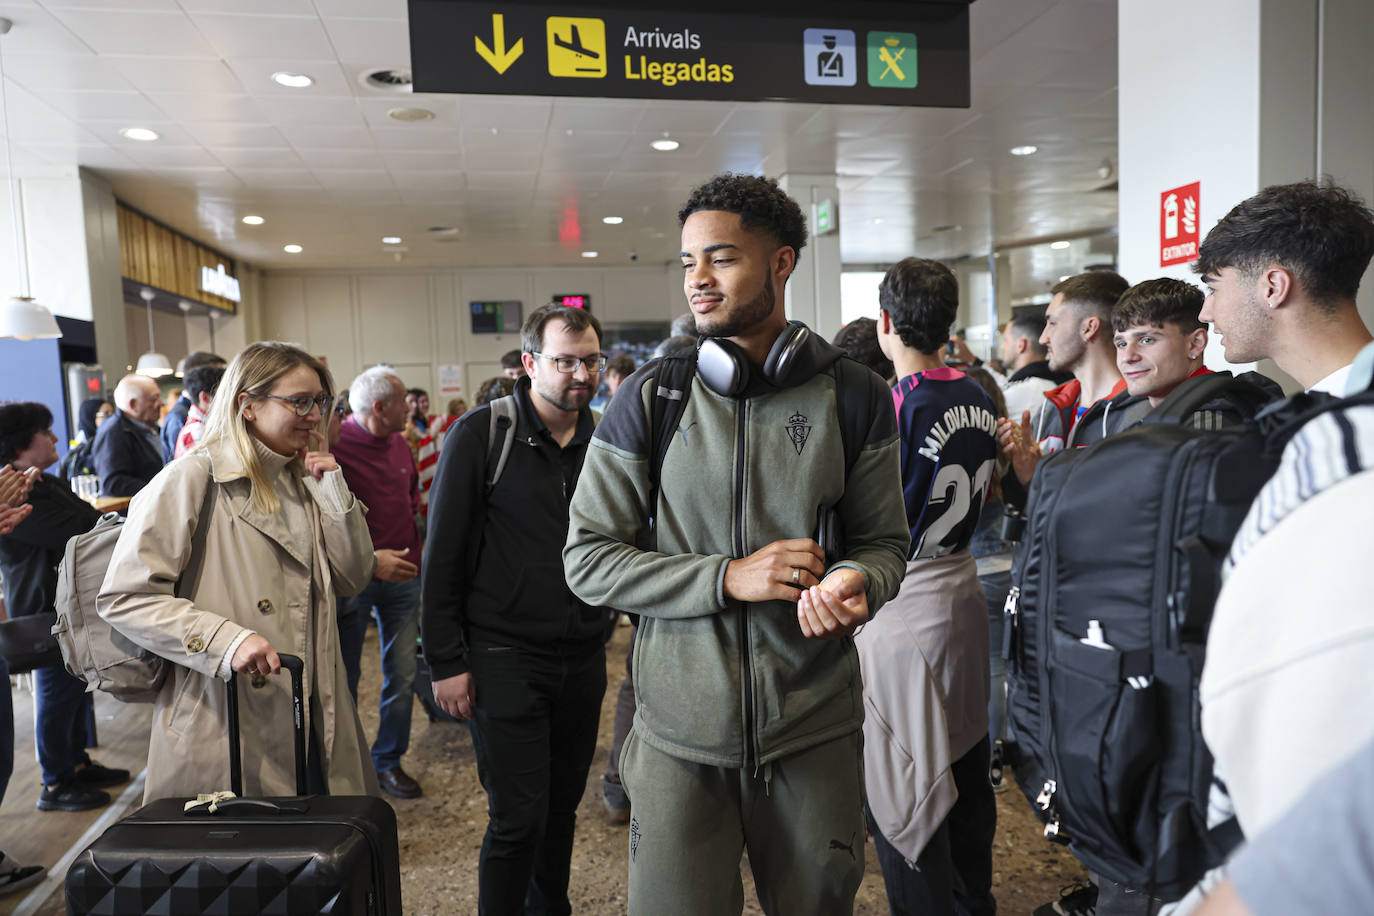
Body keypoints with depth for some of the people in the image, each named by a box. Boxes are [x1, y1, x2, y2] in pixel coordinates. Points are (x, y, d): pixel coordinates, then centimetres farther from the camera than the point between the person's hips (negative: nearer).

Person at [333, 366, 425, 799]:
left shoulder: (400, 445, 7)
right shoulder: (333, 447, -15)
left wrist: (415, 554, 9)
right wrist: (369, 559, -20)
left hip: (401, 574, 6)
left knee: (401, 676, 10)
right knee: (344, 678, 9)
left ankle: (389, 760, 27)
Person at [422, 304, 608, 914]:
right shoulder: (481, 435, -9)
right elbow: (443, 555, -7)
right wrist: (445, 662, -9)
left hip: (583, 657, 5)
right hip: (505, 656, -4)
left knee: (563, 803, 17)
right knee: (518, 817, 0)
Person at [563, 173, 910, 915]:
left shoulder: (853, 396, -1)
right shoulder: (649, 398, -5)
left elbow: (885, 541, 6)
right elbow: (587, 559, -5)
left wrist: (853, 582, -19)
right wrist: (729, 577, -17)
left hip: (816, 729, 2)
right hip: (680, 736, -1)